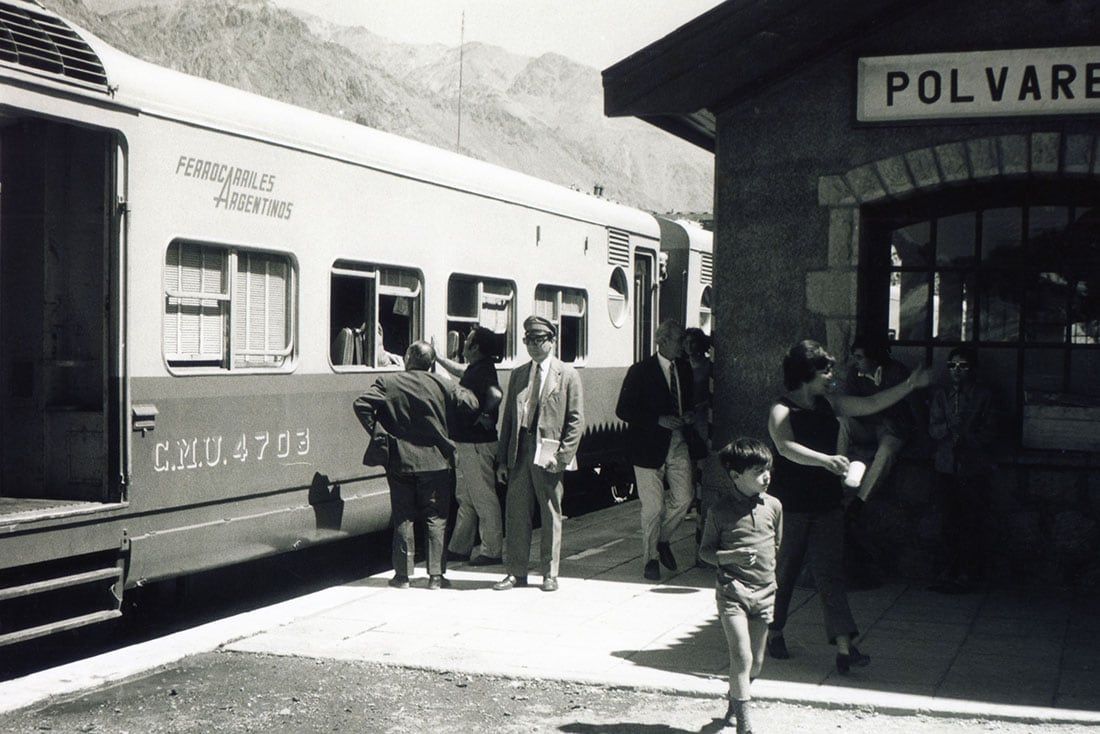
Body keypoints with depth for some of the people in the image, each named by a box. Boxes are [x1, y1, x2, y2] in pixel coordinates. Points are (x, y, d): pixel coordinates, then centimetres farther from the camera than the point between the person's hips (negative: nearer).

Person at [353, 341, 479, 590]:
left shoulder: (387, 382, -4)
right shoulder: (443, 385, -3)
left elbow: (362, 404, -12)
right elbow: (471, 405, -6)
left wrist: (377, 433, -2)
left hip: (400, 462, 0)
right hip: (436, 462, 0)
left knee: (403, 518, 9)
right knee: (436, 518, 6)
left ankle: (403, 574, 11)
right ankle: (436, 575, 5)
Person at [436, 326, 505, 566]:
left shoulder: (483, 371, -19)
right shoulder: (473, 370, 12)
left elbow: (496, 394, -38)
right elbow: (459, 371, 36)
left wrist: (484, 416, -22)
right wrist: (437, 356, 41)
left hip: (477, 445, -10)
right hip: (466, 443, 11)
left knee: (484, 498, -4)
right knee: (465, 499, 16)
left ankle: (492, 551, 3)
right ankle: (459, 548, 26)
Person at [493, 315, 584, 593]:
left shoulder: (567, 375, 1)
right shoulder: (518, 375, 14)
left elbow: (576, 420, -2)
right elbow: (508, 418, 14)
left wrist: (563, 456, -12)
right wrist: (502, 458, 8)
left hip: (548, 455, -4)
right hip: (519, 454, 4)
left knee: (551, 516, 3)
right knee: (515, 513, 5)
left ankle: (550, 574, 13)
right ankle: (517, 572, 15)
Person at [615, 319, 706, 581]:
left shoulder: (684, 370, 10)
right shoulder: (640, 371, -8)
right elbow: (623, 409, -11)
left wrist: (690, 414, 0)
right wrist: (659, 419, -18)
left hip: (680, 444, 5)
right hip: (650, 446, -5)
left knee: (684, 497, -5)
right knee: (653, 507, -1)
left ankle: (663, 539, 22)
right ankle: (650, 557, 17)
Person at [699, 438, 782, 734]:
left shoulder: (773, 506, 4)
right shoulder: (721, 510, -7)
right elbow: (704, 551, -1)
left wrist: (768, 569, 10)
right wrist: (731, 556, -17)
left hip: (764, 592, 4)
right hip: (732, 590, -4)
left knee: (756, 663, 12)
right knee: (741, 657, -13)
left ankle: (734, 702, 39)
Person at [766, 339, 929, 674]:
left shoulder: (829, 403, 9)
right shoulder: (782, 411, -11)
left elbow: (872, 404, 13)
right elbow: (786, 447, -28)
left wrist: (910, 385, 5)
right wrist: (826, 460, -41)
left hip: (826, 503, 5)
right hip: (791, 505, -5)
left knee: (830, 573, -3)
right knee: (783, 571, 8)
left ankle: (844, 646, -10)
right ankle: (774, 633, 28)